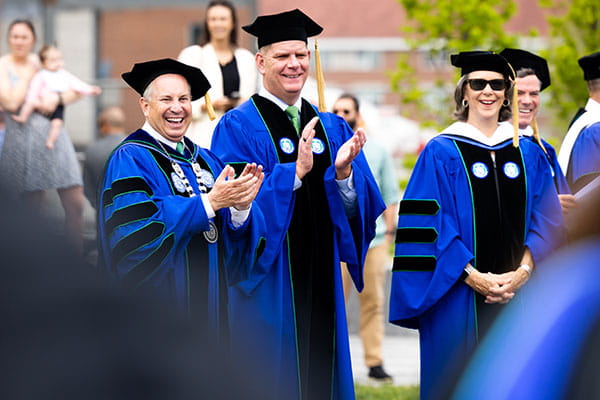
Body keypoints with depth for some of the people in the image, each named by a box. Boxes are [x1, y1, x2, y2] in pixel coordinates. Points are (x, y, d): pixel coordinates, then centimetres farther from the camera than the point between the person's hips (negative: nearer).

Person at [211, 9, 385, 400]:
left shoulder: (333, 128, 12)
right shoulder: (238, 127, -4)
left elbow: (361, 208, 4)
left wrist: (343, 173, -17)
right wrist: (295, 171, -26)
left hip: (320, 284, 5)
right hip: (267, 286, -5)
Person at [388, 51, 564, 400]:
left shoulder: (528, 153, 11)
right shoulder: (442, 153, 0)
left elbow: (547, 221, 6)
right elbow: (428, 225, -7)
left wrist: (523, 273, -10)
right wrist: (473, 277, -15)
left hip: (520, 293, 3)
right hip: (460, 301, -3)